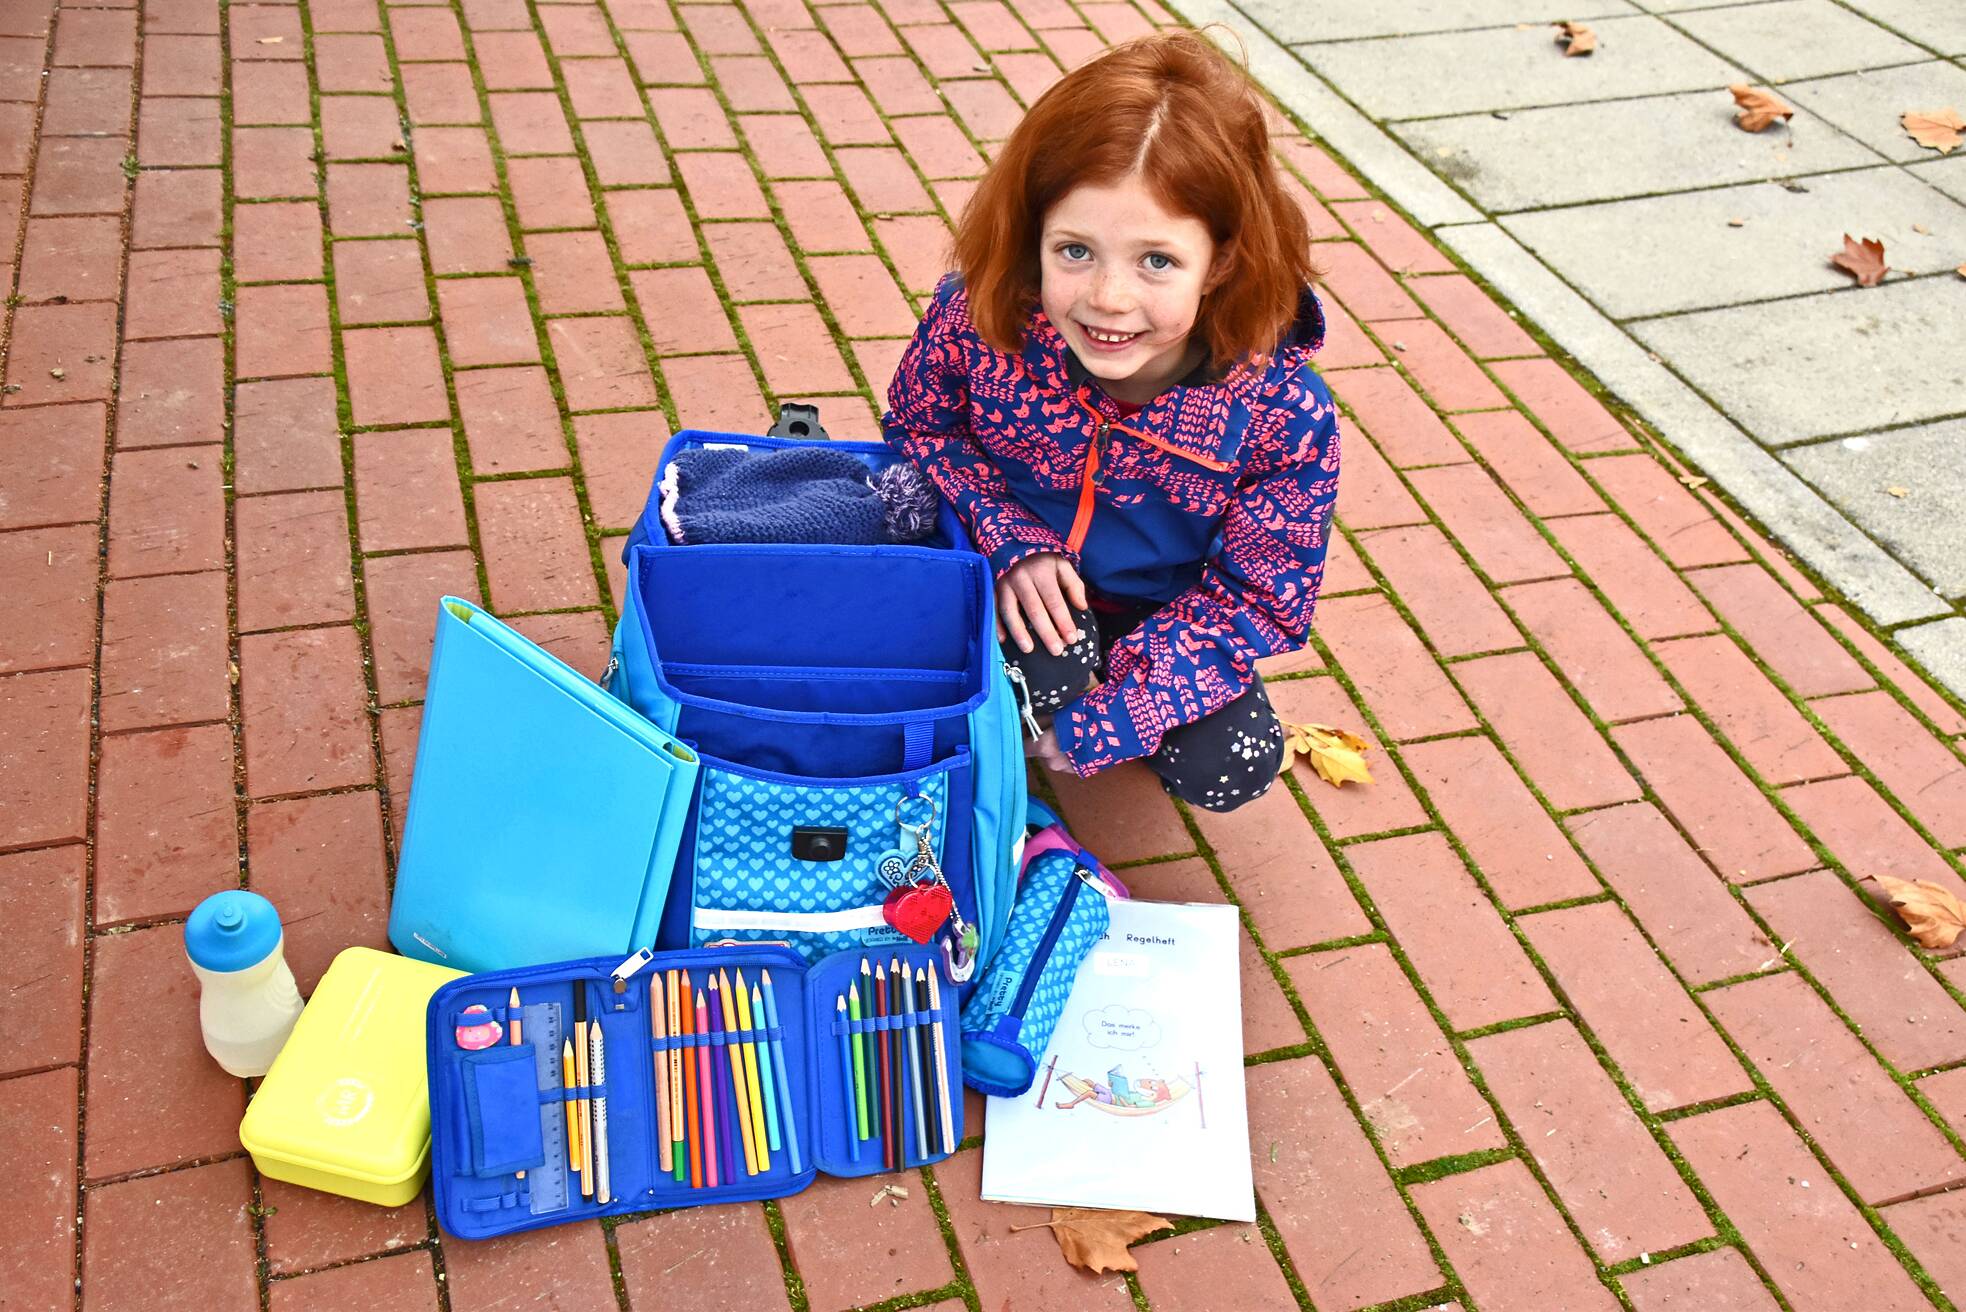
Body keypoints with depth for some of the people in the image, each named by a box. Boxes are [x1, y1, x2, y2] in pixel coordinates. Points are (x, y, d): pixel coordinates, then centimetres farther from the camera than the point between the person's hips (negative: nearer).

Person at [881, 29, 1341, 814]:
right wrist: (1010, 540, -24)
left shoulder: (1284, 417, -31)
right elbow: (918, 426, -6)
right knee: (1042, 677, -31)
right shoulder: (978, 321, -28)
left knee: (1227, 771, -12)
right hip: (1023, 577, -1)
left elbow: (1260, 595, -18)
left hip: (1165, 610, 2)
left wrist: (1102, 721, -24)